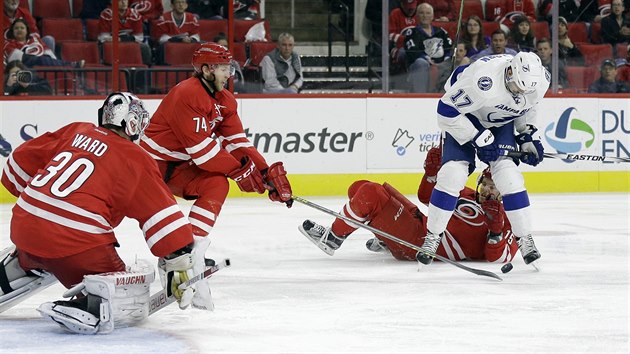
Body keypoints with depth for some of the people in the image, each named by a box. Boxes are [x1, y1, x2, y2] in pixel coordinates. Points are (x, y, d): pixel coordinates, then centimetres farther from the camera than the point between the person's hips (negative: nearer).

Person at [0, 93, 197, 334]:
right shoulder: (136, 160, 0)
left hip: (23, 225, 7)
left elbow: (22, 159, 21)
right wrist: (181, 266, -1)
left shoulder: (75, 132, 14)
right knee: (131, 303, -3)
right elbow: (162, 214, -5)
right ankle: (88, 308, -28)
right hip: (77, 243, -7)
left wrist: (29, 194, 40)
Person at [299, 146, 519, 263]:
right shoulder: (466, 196, 18)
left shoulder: (501, 220, -2)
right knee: (362, 188, 13)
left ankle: (331, 239, -4)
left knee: (370, 194, -20)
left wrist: (496, 230, -32)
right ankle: (386, 239, 22)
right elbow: (426, 195, 25)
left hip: (418, 244, -9)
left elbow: (499, 258, -18)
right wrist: (433, 170, 8)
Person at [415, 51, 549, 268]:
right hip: (463, 114, -4)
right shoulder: (482, 80, -41)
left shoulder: (539, 81, -21)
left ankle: (525, 238, -2)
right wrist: (479, 139, -26)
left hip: (501, 122, 4)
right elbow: (447, 110, -30)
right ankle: (432, 237, -1)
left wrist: (528, 136, -5)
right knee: (453, 173, -16)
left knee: (507, 173, -13)